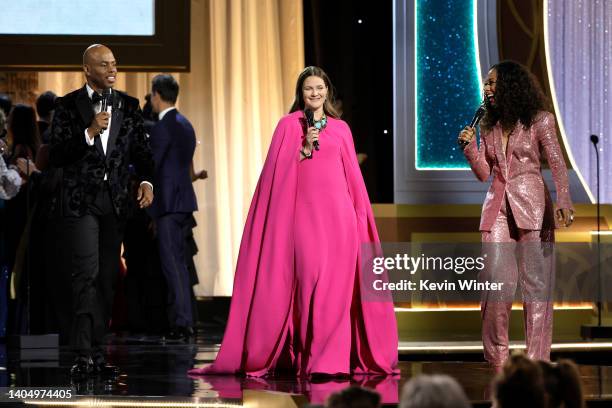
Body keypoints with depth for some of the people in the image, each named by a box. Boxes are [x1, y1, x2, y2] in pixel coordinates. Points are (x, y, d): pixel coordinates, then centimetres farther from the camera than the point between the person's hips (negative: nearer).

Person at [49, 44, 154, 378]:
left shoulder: (128, 106, 10)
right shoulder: (68, 106, -1)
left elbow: (141, 150, 12)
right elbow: (56, 157, -6)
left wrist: (147, 181, -6)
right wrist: (89, 133, -18)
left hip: (115, 202, 4)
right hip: (81, 201, -4)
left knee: (106, 278, 6)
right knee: (87, 275, -13)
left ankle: (96, 352, 12)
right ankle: (84, 355, -13)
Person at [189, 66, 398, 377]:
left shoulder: (341, 128, 14)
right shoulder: (289, 124, 6)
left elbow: (352, 174, 16)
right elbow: (279, 170, 1)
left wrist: (360, 213, 11)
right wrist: (306, 148, -11)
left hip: (337, 212, 3)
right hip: (303, 211, -3)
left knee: (335, 281, -2)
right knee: (309, 277, -11)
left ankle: (333, 357, 2)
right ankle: (312, 357, -7)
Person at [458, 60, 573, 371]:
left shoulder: (539, 120, 0)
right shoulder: (488, 126, 14)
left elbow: (557, 164, -6)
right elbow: (484, 173, 14)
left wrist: (563, 202, -20)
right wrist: (470, 147, -3)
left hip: (530, 204, -4)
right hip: (497, 206, 4)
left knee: (535, 281, -4)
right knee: (496, 279, -4)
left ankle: (537, 360, -1)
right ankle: (497, 358, 5)